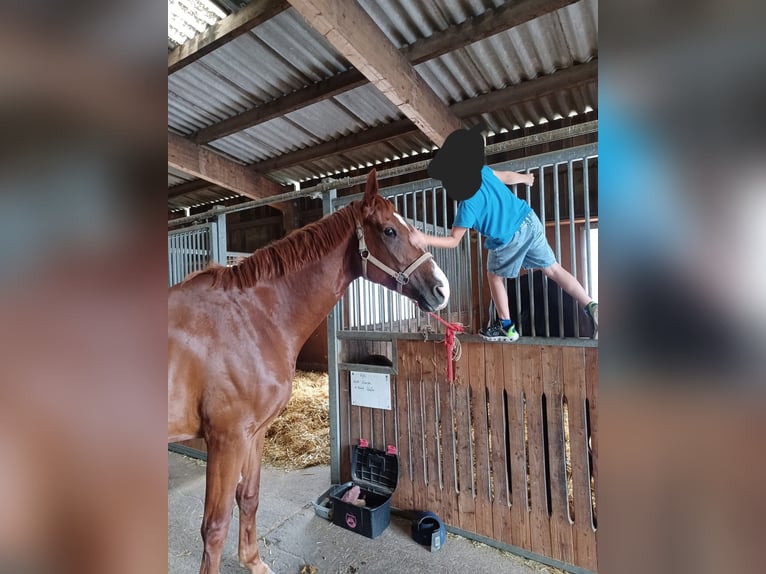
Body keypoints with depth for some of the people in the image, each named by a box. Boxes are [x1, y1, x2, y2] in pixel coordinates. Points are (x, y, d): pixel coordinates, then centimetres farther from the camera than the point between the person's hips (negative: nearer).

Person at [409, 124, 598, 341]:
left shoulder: (468, 205, -23)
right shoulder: (482, 171, -5)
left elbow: (453, 241, -19)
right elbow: (507, 177, 15)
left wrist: (424, 238, -30)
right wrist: (525, 178, 36)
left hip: (509, 240, -6)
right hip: (530, 221, 7)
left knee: (494, 277, 18)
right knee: (553, 269, 16)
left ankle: (506, 328, 25)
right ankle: (591, 307, 12)